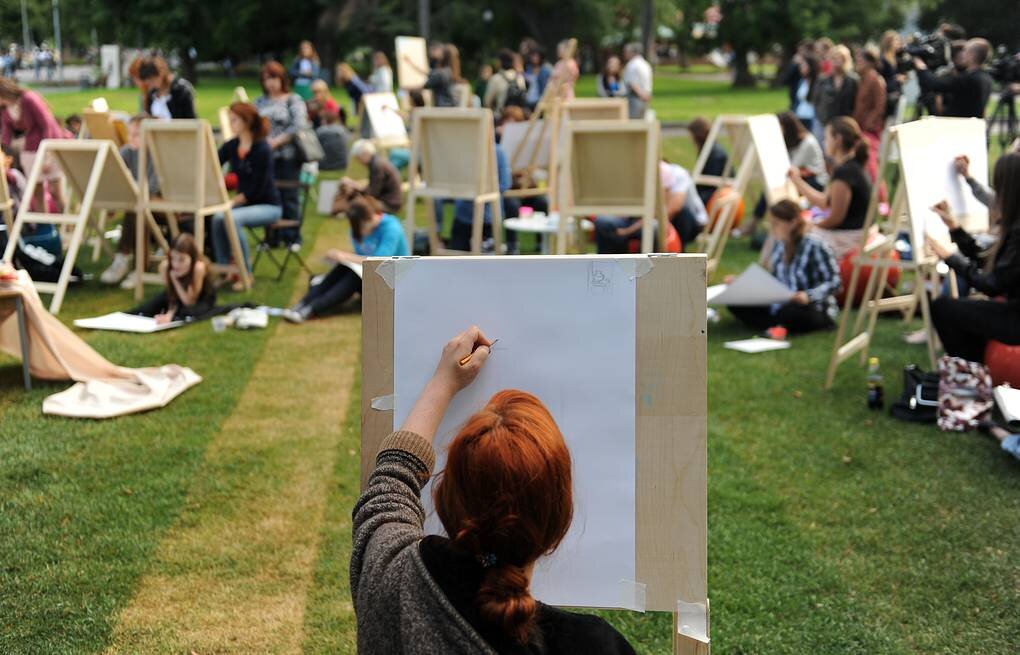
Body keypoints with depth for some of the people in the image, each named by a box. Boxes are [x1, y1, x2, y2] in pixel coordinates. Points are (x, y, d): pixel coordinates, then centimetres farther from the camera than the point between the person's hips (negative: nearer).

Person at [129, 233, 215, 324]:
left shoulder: (198, 267, -40)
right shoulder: (165, 266, -29)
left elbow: (190, 302, -31)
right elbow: (173, 298, -18)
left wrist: (175, 280, -39)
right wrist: (169, 315, -38)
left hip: (202, 299, -4)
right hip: (179, 294, 4)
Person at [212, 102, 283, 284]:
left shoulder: (262, 149, -17)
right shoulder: (230, 146, 2)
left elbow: (257, 189, -19)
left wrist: (231, 202, -24)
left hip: (268, 206, -6)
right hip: (243, 203, 6)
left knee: (231, 218, -31)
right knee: (217, 218, -24)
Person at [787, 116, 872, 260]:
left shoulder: (844, 172, -22)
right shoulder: (852, 167, 11)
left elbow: (835, 217, -21)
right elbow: (824, 202, 15)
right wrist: (797, 180, 20)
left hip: (846, 237, -10)